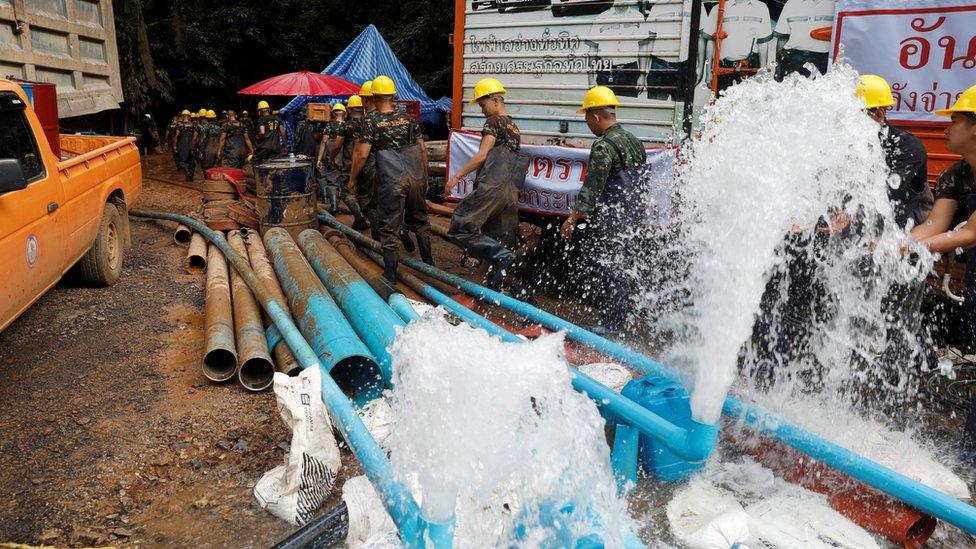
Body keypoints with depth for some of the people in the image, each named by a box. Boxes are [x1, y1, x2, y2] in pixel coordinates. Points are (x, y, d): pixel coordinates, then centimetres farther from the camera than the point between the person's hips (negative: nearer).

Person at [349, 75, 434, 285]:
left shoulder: (371, 121, -2)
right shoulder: (408, 118, 9)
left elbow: (361, 154, -7)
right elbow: (423, 150, 10)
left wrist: (352, 179, 5)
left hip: (392, 181, -4)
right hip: (416, 178, 4)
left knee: (390, 228, 3)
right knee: (419, 220, 19)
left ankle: (390, 276, 9)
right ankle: (428, 263, 29)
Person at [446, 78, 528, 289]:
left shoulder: (494, 122, 0)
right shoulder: (515, 128, 26)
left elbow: (482, 155, -10)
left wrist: (457, 175, -9)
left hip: (492, 187, -9)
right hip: (511, 192, 9)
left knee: (461, 226, -8)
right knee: (498, 241, 10)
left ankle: (500, 255, -22)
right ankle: (494, 286, 11)